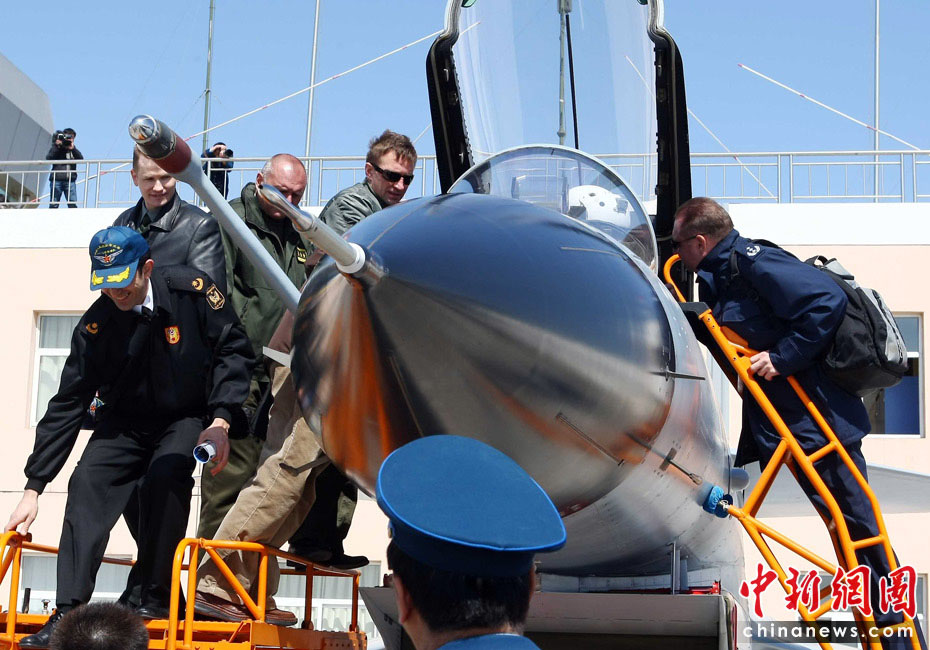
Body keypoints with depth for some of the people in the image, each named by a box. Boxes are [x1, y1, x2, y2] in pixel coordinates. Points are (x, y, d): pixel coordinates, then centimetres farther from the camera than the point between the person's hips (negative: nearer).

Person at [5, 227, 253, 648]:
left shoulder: (191, 290, -17)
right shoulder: (96, 325, -14)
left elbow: (233, 351, -7)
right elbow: (66, 406, -11)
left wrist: (219, 421, -18)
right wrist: (33, 489, -13)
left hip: (187, 418, -2)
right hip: (126, 421, 2)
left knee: (166, 472, -31)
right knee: (87, 484, -22)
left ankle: (157, 598, -17)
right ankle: (68, 613, -20)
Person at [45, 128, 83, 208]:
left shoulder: (74, 150, 16)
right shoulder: (56, 148, 10)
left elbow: (81, 159, -2)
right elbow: (48, 158, -5)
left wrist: (73, 148, -14)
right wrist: (57, 146, -10)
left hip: (70, 181, 1)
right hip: (56, 180, -1)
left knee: (73, 204, -9)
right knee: (53, 204, -1)